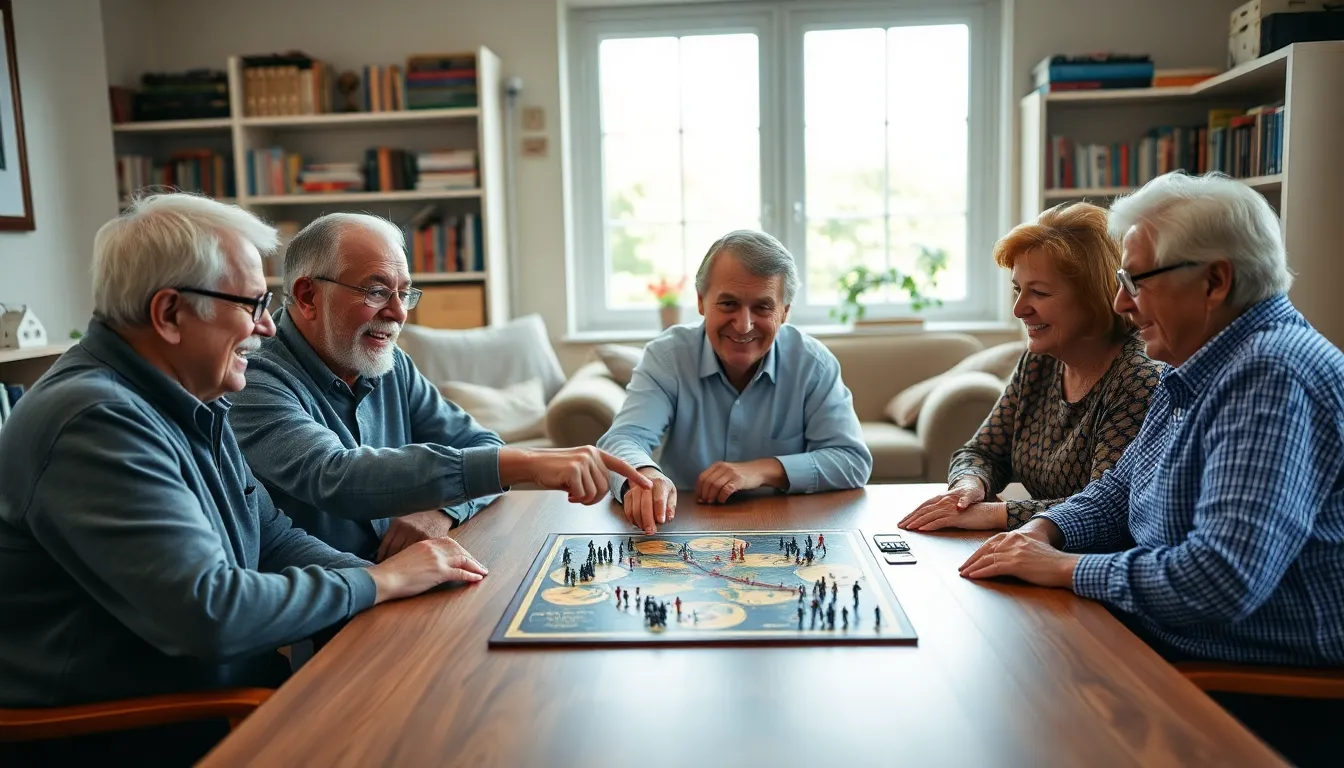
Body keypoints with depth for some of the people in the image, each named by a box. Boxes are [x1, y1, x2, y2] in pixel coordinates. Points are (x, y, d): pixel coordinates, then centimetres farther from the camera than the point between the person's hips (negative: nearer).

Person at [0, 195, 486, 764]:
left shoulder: (190, 405, 6)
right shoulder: (97, 421, -24)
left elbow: (273, 539, 9)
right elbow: (209, 612, -29)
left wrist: (394, 575, -7)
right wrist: (379, 582, -17)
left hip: (225, 690, 8)